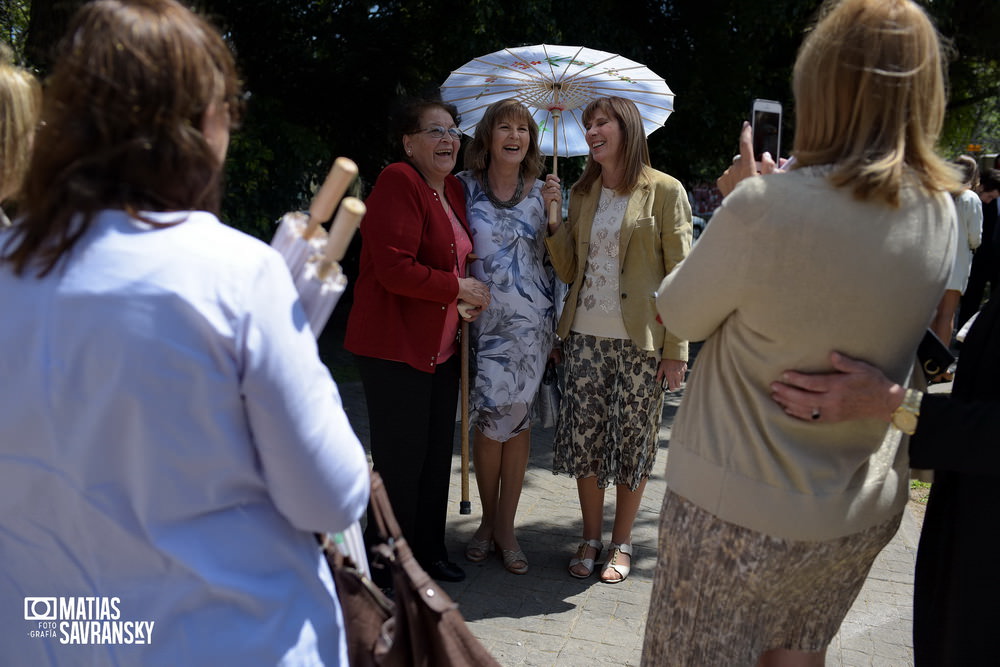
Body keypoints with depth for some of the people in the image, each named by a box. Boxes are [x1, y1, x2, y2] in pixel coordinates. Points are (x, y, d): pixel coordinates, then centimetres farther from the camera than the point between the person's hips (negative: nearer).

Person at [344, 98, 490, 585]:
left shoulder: (453, 189, 14)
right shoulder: (398, 183, -14)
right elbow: (393, 268, -23)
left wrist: (471, 297, 10)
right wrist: (458, 287, -15)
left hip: (441, 346, 9)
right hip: (395, 345, -9)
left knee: (437, 454, 15)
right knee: (401, 458, -1)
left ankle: (428, 550, 31)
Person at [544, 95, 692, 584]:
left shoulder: (664, 191, -3)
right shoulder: (581, 194, 12)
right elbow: (568, 271, 11)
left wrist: (676, 350, -10)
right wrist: (553, 219, -2)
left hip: (640, 340, -4)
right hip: (586, 336, 4)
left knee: (633, 441, 6)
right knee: (584, 436, 7)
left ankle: (621, 545, 22)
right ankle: (590, 539, 24)